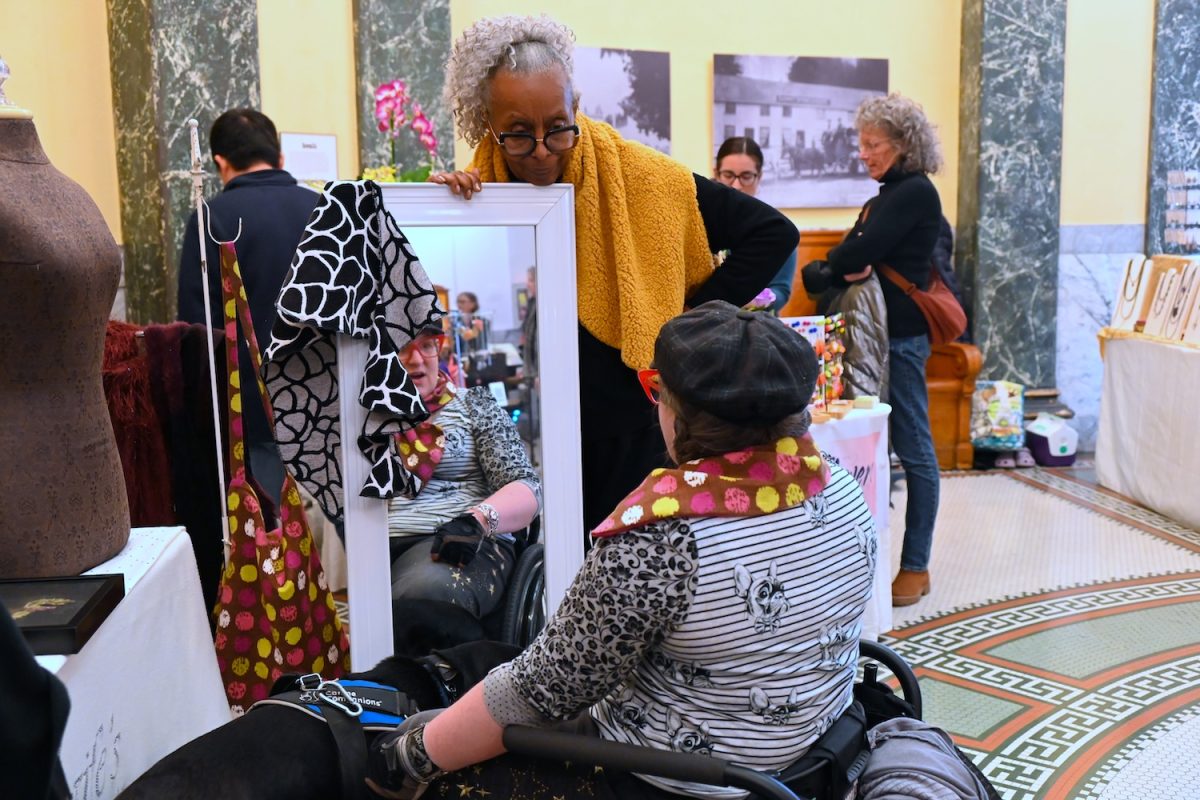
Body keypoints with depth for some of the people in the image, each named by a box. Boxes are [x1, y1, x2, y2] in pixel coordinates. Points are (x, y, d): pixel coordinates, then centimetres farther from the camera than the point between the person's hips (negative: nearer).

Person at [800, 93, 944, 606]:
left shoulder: (915, 193, -8)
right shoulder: (886, 196, 19)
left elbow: (863, 250, -17)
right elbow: (851, 253, 13)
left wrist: (821, 274, -1)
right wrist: (839, 270, -10)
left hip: (901, 334, -9)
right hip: (872, 332, 9)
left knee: (912, 447, -2)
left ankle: (915, 567, 6)